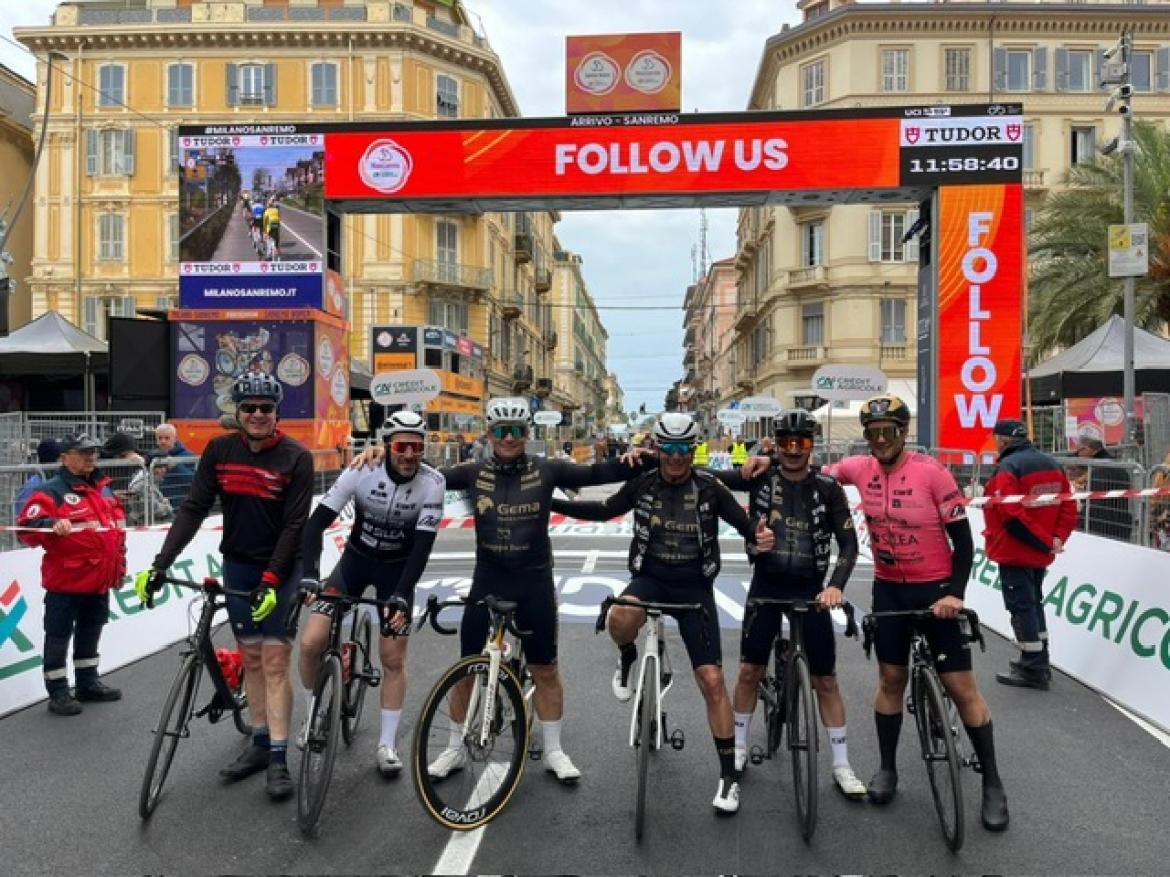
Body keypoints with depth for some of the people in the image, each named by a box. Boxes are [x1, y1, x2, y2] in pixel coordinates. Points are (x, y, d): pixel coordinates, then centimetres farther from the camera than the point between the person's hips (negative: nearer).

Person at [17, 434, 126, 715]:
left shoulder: (105, 490, 14)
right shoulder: (50, 491, -9)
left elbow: (117, 528, 21)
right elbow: (27, 528, -18)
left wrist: (119, 565, 20)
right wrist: (51, 525, -38)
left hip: (100, 580, 7)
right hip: (66, 580, -7)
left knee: (90, 633, 19)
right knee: (59, 636, 2)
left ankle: (89, 683, 31)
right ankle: (58, 692, 12)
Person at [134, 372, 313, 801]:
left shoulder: (296, 457, -14)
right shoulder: (219, 450, -3)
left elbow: (294, 525, -16)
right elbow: (194, 509, -6)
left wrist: (271, 579, -24)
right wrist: (160, 565, -14)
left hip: (280, 569, -4)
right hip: (237, 567, 4)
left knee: (274, 661, -5)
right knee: (251, 657, 11)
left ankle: (279, 758, 0)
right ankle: (260, 743, 22)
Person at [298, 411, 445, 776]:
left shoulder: (432, 483, -23)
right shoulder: (360, 472, -23)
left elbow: (423, 545, -23)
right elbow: (317, 522, -23)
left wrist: (402, 594, -32)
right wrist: (309, 575, -34)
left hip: (397, 568, 0)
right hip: (356, 559, 1)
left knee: (394, 659, -1)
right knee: (311, 643, -9)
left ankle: (386, 745, 15)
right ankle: (314, 716, 17)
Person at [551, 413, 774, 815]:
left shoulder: (710, 487, -9)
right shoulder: (643, 484, -4)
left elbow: (745, 525, -6)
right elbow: (604, 511, 8)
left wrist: (759, 538, -30)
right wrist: (551, 502, 0)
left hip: (694, 586, -1)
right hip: (650, 576, 1)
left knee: (712, 680, -6)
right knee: (620, 617, -35)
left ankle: (728, 775, 10)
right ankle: (627, 659, 3)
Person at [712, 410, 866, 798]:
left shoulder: (827, 488, -6)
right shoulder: (761, 477, -5)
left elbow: (848, 543, -7)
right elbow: (709, 477, -14)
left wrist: (836, 585, -22)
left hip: (809, 587, 0)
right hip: (766, 584, 1)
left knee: (825, 680, 4)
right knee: (749, 670, 6)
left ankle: (841, 766, 17)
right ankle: (739, 749, 25)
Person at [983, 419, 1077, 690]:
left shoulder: (1008, 467, -17)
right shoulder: (1052, 464, 10)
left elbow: (1011, 515, -25)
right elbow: (1069, 507, 8)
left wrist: (1045, 542, -17)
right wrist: (1056, 538, 0)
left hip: (1015, 552, -9)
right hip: (1041, 554, 9)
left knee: (1022, 607, -1)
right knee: (1034, 603, 21)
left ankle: (1033, 670, 3)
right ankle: (1039, 664, 30)